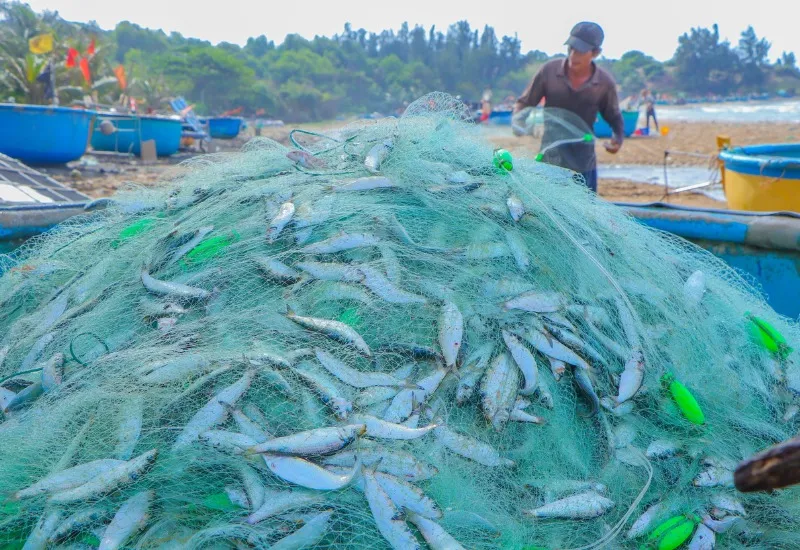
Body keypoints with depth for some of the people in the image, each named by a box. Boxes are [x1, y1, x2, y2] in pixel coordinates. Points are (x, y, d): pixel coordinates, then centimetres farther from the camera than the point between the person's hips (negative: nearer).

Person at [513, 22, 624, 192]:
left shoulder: (605, 82, -8)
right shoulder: (549, 70, -10)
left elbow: (614, 117, 7)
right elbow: (523, 103, 1)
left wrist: (618, 138, -14)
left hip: (583, 165, 1)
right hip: (550, 161, -1)